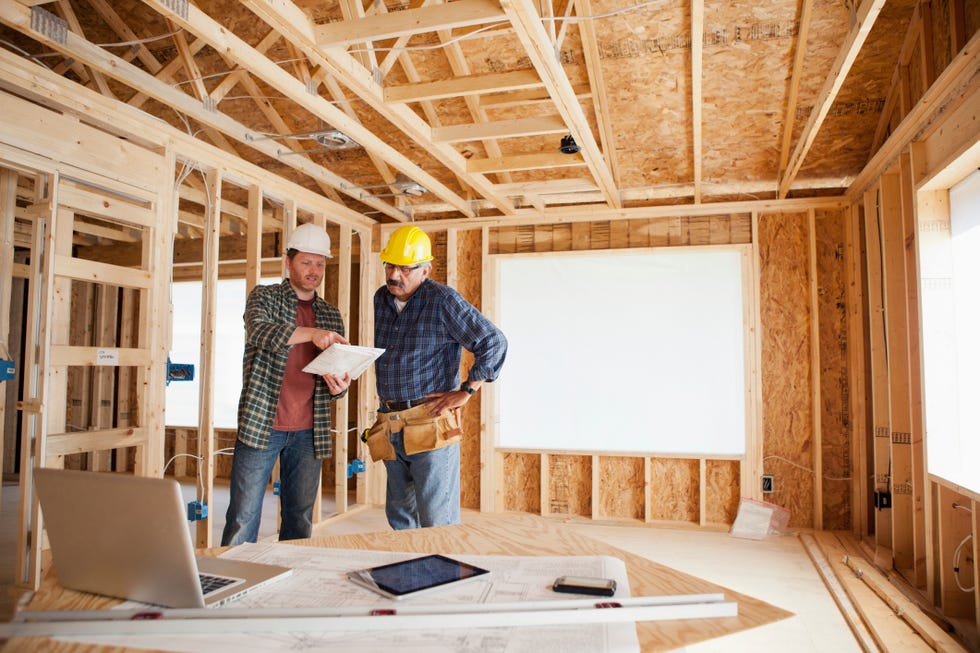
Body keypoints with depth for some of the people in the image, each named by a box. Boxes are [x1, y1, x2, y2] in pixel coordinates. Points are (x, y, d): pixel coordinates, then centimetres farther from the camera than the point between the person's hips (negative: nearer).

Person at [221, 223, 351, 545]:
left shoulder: (331, 315, 13)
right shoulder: (264, 296, 4)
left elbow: (339, 372, 13)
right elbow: (259, 331, -19)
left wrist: (339, 386, -12)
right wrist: (311, 333, -35)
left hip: (309, 432, 4)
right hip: (260, 425, -3)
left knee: (299, 521, 10)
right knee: (243, 519, 0)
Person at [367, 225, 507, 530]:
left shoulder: (443, 301, -10)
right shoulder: (381, 299, 11)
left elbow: (494, 342, -12)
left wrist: (466, 391, -12)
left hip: (430, 426, -7)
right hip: (390, 426, 7)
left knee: (437, 524, -3)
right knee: (399, 517, 16)